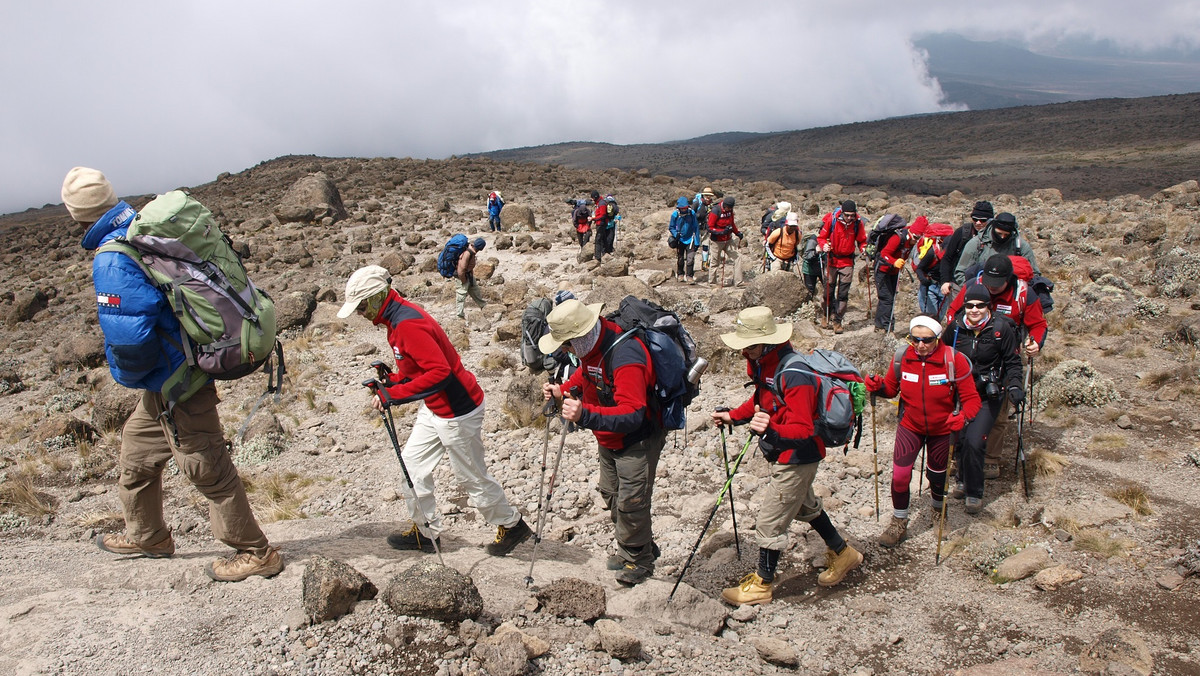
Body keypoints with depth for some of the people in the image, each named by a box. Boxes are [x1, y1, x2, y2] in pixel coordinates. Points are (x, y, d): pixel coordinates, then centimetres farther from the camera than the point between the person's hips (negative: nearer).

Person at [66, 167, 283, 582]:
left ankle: (255, 553, 13)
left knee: (206, 468, 0)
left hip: (173, 384, -10)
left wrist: (129, 373, -11)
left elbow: (129, 338, -33)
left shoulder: (111, 261, -23)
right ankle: (147, 536, 44)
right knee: (136, 449, 26)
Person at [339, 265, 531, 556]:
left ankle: (512, 526, 26)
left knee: (471, 477, 6)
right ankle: (426, 532, 30)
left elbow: (440, 372, -33)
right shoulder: (398, 317, 6)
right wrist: (389, 381, 2)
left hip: (457, 412, -10)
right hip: (434, 409, 10)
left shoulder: (408, 325, -26)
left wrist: (392, 394, -29)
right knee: (412, 466, 14)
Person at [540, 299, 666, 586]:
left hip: (638, 440, -9)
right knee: (611, 493, 20)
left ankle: (639, 558, 24)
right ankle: (636, 548, 40)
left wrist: (585, 415, -54)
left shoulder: (625, 356, -37)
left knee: (631, 501, 0)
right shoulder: (591, 345, -8)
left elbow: (632, 415, -42)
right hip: (609, 439, 10)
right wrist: (562, 390, -3)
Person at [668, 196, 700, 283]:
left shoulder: (692, 213, -10)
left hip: (690, 239, -1)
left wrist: (697, 242, -2)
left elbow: (696, 228, -1)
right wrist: (675, 234, -18)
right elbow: (671, 227, 2)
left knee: (690, 259, -10)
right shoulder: (674, 214, -11)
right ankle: (680, 274, 32)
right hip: (679, 240, 1)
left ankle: (689, 276, -1)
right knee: (680, 259, 13)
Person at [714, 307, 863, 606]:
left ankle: (762, 584, 20)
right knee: (805, 507, 29)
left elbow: (802, 430, -36)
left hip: (796, 458, -10)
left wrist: (772, 431, -53)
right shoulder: (763, 363, -3)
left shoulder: (795, 376, -32)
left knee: (769, 523, 1)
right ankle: (843, 553, 48)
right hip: (784, 455, 10)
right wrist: (734, 416, 10)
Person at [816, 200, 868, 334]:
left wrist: (863, 248, -14)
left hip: (847, 261, 0)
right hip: (831, 259, 0)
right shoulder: (832, 219, -12)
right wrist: (824, 245, -22)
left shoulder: (858, 223, -7)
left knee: (843, 293, -2)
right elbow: (821, 237, -1)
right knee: (829, 290, 7)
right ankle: (827, 316, 28)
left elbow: (862, 240, 7)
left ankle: (838, 321, 7)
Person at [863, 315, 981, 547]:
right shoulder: (901, 358, -15)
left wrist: (963, 416, -40)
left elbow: (971, 398, -19)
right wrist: (878, 386, -23)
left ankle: (938, 510, 52)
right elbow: (891, 388, 0)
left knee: (937, 476, 18)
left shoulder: (954, 360, -22)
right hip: (909, 427, 1)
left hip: (942, 430, -1)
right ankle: (899, 523, 15)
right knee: (899, 475, -8)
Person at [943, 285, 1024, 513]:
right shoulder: (955, 328, -2)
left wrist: (1014, 386, -15)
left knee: (974, 441, -14)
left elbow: (1013, 362, -1)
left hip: (989, 395, -3)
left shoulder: (1001, 328, -10)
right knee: (957, 439, 1)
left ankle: (975, 492, 5)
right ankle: (964, 480, 29)